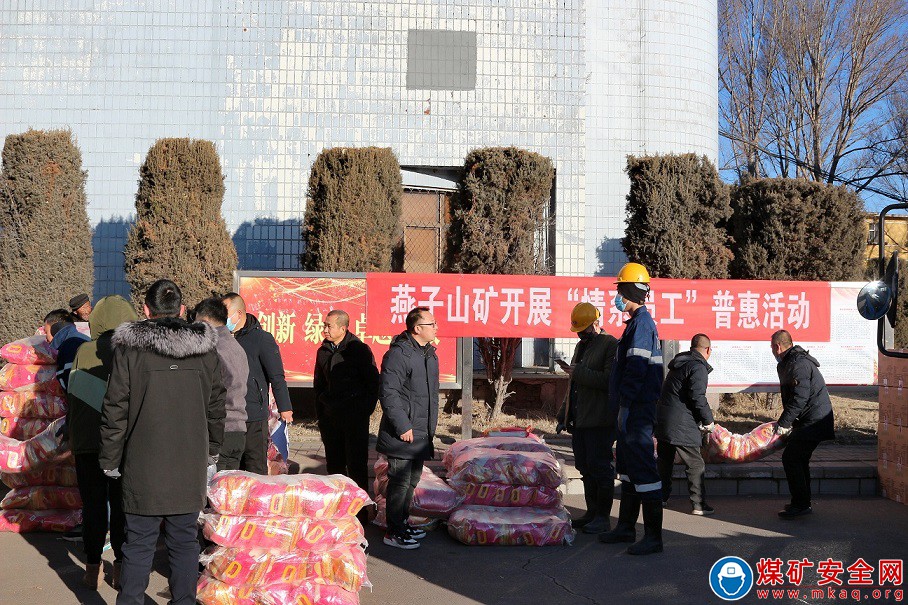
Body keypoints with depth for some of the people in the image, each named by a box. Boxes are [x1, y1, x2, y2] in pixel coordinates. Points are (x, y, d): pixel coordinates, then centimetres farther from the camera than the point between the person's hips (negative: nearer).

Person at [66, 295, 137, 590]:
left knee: (93, 505, 8)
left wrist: (73, 436, 13)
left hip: (88, 442, 1)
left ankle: (92, 570, 13)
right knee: (122, 505, 8)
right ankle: (121, 568, 11)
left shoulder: (84, 352, -3)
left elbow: (73, 398, 1)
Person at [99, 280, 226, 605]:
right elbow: (216, 407, 10)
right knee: (184, 541, 12)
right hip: (190, 467, 3)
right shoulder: (206, 349, 2)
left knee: (139, 544, 6)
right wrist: (212, 452, 22)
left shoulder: (130, 348, -7)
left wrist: (110, 459, 4)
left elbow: (115, 410, -6)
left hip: (144, 468, -2)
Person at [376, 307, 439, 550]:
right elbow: (388, 393, -21)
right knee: (401, 481, -3)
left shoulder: (429, 353, 13)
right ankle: (393, 532, 7)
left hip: (421, 433, 9)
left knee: (412, 479, 17)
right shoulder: (398, 354, -18)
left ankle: (402, 523, 31)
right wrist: (403, 426, -21)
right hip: (402, 434, -9)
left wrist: (430, 426, 21)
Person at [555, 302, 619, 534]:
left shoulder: (610, 345, -8)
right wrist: (564, 414, 23)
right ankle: (592, 513, 19)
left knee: (599, 467, -6)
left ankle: (603, 517, 1)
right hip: (579, 419, 9)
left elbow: (609, 380, -20)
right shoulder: (581, 346, 20)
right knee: (585, 467, 11)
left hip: (600, 421, -9)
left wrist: (577, 372, -17)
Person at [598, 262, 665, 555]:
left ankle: (653, 536, -4)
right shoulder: (639, 321, 18)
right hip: (631, 409, 11)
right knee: (627, 467, 18)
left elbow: (636, 369, -22)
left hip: (637, 410, -11)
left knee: (643, 469, -8)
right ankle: (626, 527, 28)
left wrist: (625, 405, -20)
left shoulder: (641, 322, -15)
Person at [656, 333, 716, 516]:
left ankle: (662, 497, 29)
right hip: (682, 426, -9)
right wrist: (708, 421, -8)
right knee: (695, 465, 0)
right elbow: (697, 397, -19)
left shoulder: (678, 364, 17)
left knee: (665, 461, 19)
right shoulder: (698, 367, -12)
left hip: (663, 421, 9)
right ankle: (699, 504, 2)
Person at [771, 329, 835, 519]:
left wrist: (783, 423, -18)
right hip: (809, 420, 11)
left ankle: (801, 504, -8)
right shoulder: (788, 363, 17)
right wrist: (786, 422, 19)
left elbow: (799, 398, -23)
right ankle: (803, 502, 24)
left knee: (791, 458, -12)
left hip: (813, 422, -11)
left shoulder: (797, 364, -17)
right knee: (798, 459, 16)